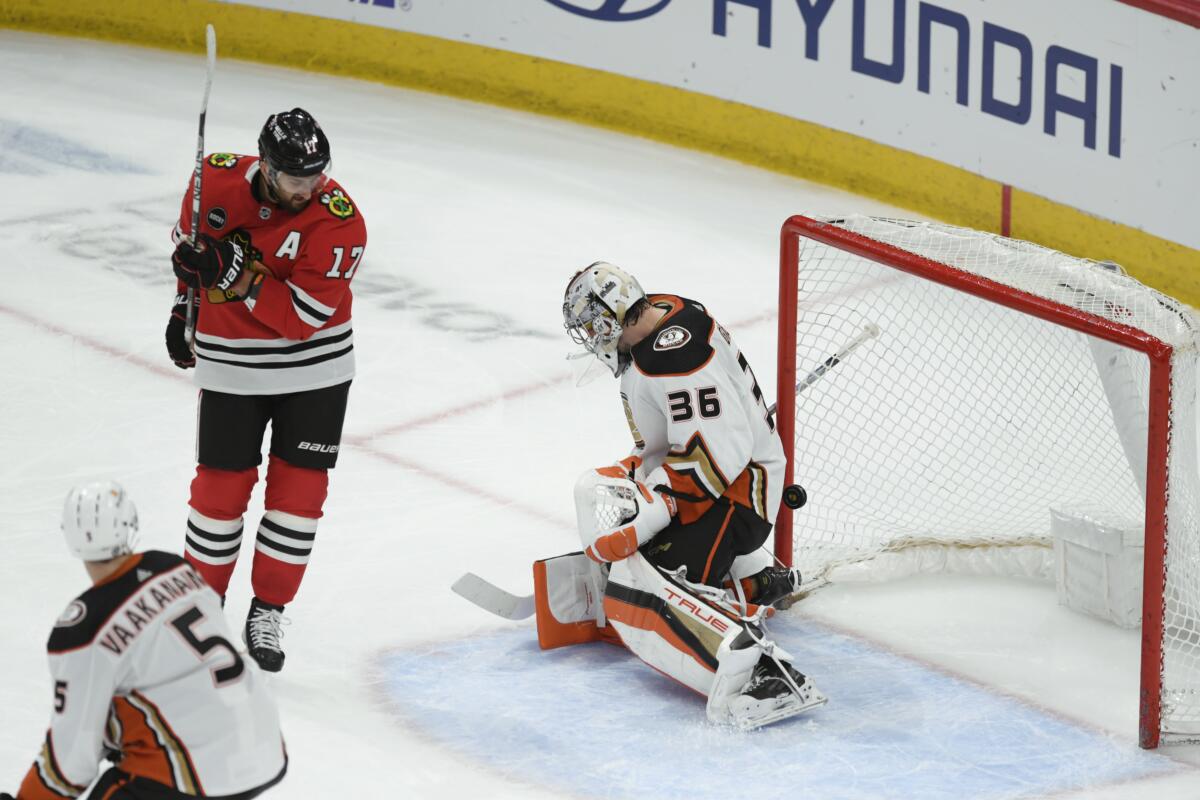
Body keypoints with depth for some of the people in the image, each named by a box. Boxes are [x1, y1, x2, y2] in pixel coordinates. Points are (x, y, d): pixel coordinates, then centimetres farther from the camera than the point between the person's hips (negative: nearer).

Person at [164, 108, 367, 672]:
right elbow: (191, 241, 11)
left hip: (315, 368, -1)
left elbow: (303, 316, -27)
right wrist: (185, 306, 17)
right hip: (231, 365, 1)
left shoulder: (340, 222, -23)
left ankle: (267, 612, 15)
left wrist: (236, 273, -33)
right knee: (221, 485, 4)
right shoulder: (217, 180, -12)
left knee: (299, 488, 1)